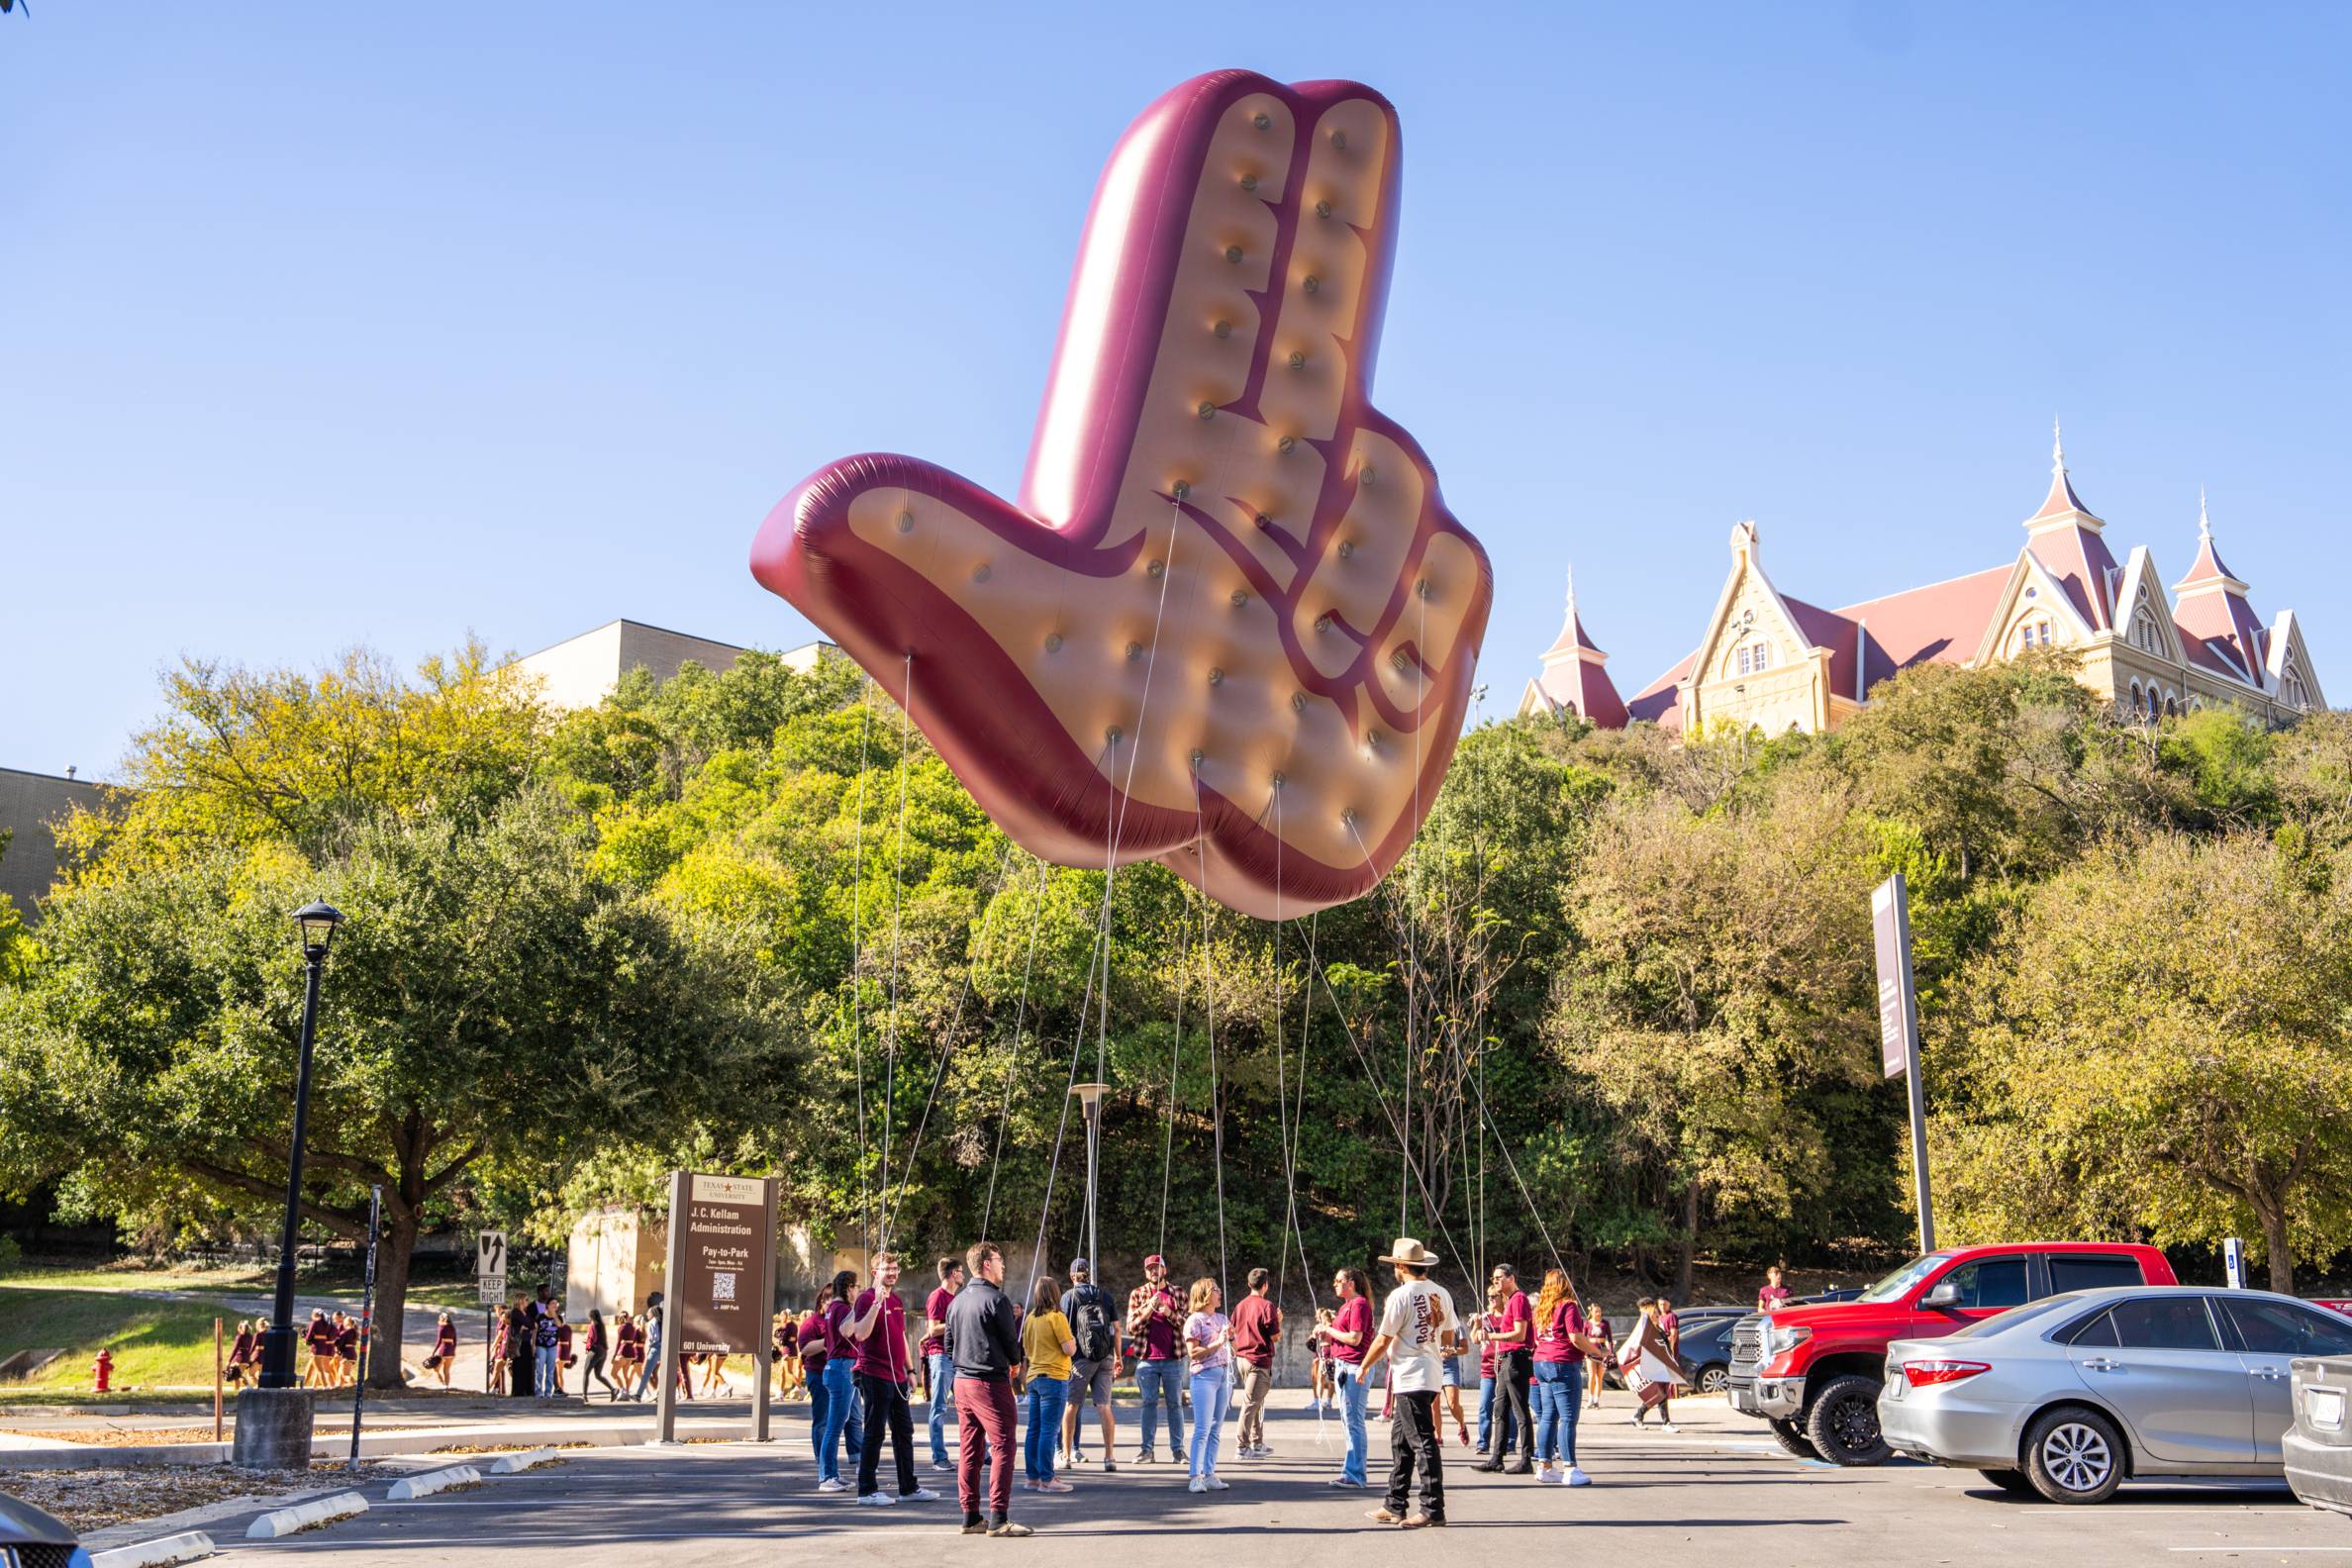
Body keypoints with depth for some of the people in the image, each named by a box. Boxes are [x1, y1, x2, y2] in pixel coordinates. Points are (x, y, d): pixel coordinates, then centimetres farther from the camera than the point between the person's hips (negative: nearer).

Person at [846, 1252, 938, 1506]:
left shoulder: (897, 1300, 16)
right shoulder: (867, 1298, -10)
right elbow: (860, 1334, -23)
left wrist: (909, 1370, 20)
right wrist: (877, 1303, -29)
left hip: (897, 1377, 9)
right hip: (875, 1377, -9)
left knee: (904, 1432, 12)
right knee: (875, 1433, -3)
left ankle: (909, 1487, 20)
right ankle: (867, 1490, 4)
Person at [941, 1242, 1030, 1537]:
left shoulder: (956, 1300, 11)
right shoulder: (996, 1299, -12)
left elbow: (948, 1343, 16)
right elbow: (1011, 1342, -7)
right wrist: (1015, 1362, 13)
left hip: (961, 1380, 8)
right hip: (990, 1382, -8)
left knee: (969, 1450, 10)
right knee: (1002, 1447, -5)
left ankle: (971, 1516, 13)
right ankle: (998, 1518, -9)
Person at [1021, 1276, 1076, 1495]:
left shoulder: (1030, 1319, 9)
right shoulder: (1056, 1317, -12)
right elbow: (1070, 1350, -13)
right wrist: (1073, 1339, 6)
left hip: (1033, 1378, 7)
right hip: (1054, 1378, -7)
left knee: (1034, 1429, 11)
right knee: (1049, 1430, -5)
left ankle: (1031, 1477, 15)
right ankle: (1046, 1479, -6)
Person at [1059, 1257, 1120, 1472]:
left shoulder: (1069, 1296, 0)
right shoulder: (1104, 1295, 9)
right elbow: (1116, 1328, 8)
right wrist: (1118, 1357, 15)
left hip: (1081, 1357, -3)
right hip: (1105, 1357, 3)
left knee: (1071, 1405, 8)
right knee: (1104, 1406, 3)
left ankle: (1066, 1456, 11)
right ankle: (1109, 1457, -2)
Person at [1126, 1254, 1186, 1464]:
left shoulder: (1177, 1293, 8)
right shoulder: (1137, 1294, 7)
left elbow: (1187, 1323, 2)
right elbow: (1131, 1327, 0)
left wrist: (1170, 1313, -14)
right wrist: (1149, 1309, -14)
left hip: (1172, 1358, 0)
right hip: (1147, 1358, 0)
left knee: (1175, 1403, 3)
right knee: (1149, 1403, 1)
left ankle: (1177, 1448, 7)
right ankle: (1147, 1449, 5)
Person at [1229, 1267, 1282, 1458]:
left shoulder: (1240, 1305, 8)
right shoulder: (1267, 1306, -11)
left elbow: (1233, 1333, 12)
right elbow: (1275, 1337, -11)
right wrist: (1278, 1321, 5)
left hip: (1241, 1358, 7)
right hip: (1259, 1360, -7)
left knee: (1256, 1401, 18)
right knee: (1251, 1403, -7)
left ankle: (1257, 1443, 24)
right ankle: (1243, 1446, -8)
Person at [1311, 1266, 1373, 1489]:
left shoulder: (1359, 1304, -12)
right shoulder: (1346, 1305, 18)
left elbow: (1354, 1338, -19)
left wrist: (1328, 1330, -9)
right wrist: (1324, 1334, 4)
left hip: (1354, 1367, -11)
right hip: (1342, 1366, 11)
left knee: (1353, 1421, -9)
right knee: (1347, 1420, 16)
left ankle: (1353, 1474, -9)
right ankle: (1353, 1463, 24)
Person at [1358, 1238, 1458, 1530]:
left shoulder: (1401, 1295, -13)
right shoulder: (1442, 1294, 9)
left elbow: (1383, 1341, -9)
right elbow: (1449, 1338, 17)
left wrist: (1365, 1366, 5)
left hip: (1410, 1377, -8)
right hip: (1433, 1373, 8)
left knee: (1422, 1441, -7)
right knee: (1400, 1439, 15)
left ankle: (1433, 1509, -7)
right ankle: (1395, 1506, 19)